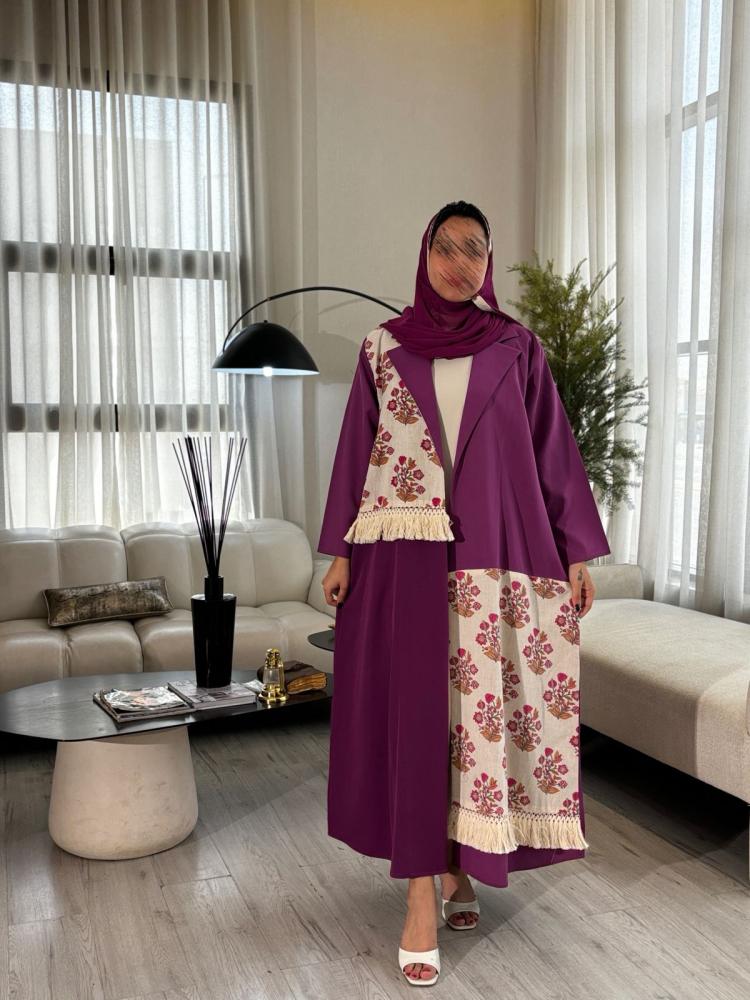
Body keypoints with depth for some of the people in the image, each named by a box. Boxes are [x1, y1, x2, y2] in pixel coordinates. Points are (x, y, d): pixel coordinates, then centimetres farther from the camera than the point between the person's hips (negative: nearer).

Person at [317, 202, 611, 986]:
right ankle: (423, 899, 4)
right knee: (417, 710, -2)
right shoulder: (383, 348, 6)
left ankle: (458, 866, 24)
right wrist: (339, 551, 3)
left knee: (478, 705, 4)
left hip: (496, 553, 1)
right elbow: (357, 451, 7)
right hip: (406, 554, 0)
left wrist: (577, 552, 3)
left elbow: (553, 450, 6)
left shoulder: (518, 348, 6)